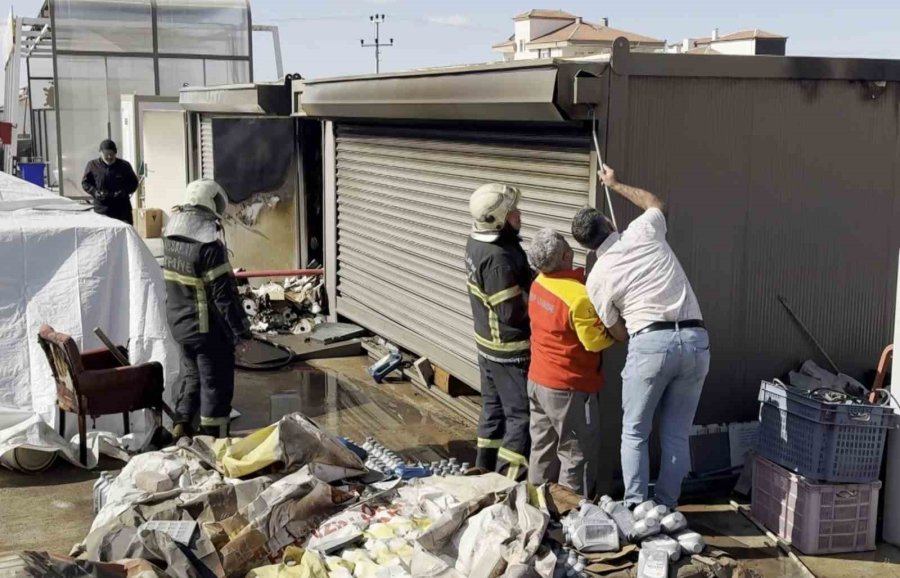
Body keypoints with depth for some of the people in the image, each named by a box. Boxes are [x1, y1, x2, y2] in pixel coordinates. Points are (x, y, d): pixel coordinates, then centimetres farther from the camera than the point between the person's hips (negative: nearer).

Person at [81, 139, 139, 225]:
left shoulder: (124, 166, 6)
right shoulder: (92, 165, 4)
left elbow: (133, 183, 10)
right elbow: (85, 183, 9)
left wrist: (124, 191, -9)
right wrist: (95, 192, -10)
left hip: (122, 208, 1)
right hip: (102, 209, -1)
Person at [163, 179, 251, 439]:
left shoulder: (172, 233, -2)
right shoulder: (209, 245, -24)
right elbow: (223, 294, -22)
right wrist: (240, 331, -15)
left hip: (179, 324, 8)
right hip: (207, 329, -8)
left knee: (191, 377, 24)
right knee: (216, 385, 5)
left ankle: (181, 427, 27)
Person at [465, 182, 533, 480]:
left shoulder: (477, 242, 1)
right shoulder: (498, 258, -28)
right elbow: (513, 312, -26)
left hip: (488, 343, 10)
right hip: (510, 349, -10)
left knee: (494, 406, 21)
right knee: (522, 414, 1)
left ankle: (485, 470, 33)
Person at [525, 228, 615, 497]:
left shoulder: (539, 284, -1)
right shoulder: (579, 297, -25)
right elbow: (596, 340, -21)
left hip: (537, 381, 8)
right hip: (568, 389, -8)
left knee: (543, 448, 19)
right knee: (578, 454, 6)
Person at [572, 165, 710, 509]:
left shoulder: (598, 278, 4)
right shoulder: (644, 232, 7)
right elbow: (656, 203, 33)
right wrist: (616, 185, 43)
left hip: (651, 343, -3)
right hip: (695, 340, 4)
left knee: (634, 433, 11)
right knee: (676, 435, 12)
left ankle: (635, 506, 8)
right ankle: (666, 506, 17)